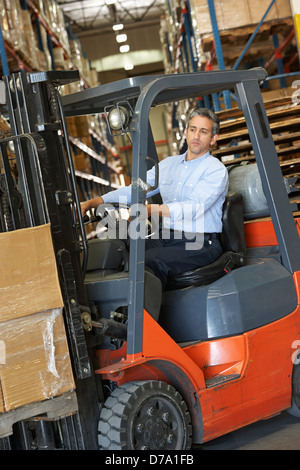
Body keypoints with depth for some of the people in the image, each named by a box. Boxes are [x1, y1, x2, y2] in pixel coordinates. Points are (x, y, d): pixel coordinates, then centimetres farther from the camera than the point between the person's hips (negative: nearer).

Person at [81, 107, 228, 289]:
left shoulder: (216, 170, -4)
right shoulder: (168, 164, 17)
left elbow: (193, 207, -20)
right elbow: (133, 191, 14)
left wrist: (151, 209, -35)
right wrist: (92, 203, 2)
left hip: (201, 244, -6)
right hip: (166, 238, 6)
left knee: (152, 261, -33)